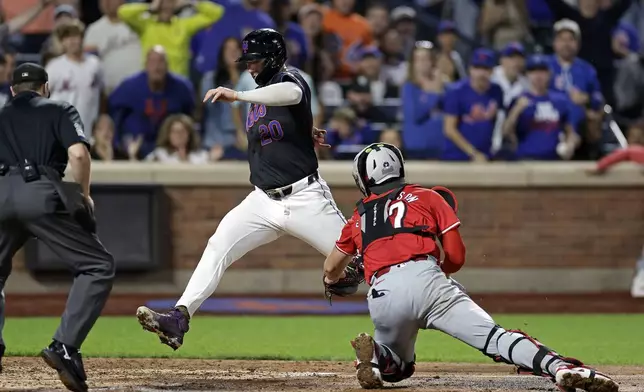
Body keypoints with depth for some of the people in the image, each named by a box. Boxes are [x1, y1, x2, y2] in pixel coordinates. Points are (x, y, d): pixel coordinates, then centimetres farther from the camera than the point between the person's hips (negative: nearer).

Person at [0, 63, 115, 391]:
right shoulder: (60, 110, 19)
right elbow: (78, 153, 0)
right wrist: (84, 196, 13)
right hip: (40, 194, -4)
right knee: (98, 267, 2)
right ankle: (65, 347, -14)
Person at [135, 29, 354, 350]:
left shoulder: (289, 79, -9)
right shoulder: (259, 96, 15)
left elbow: (292, 94, -36)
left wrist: (238, 96, -47)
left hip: (305, 198, -6)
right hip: (264, 200, 7)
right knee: (217, 247, -11)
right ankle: (179, 318, -20)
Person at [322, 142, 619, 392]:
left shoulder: (358, 216, 27)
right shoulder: (427, 197, 22)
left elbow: (331, 271, 36)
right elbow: (456, 257, 14)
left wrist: (336, 280, 60)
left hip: (382, 295, 2)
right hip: (426, 279, -2)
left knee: (397, 368, 26)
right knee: (493, 336, -14)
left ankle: (376, 358, -9)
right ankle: (559, 366, -38)